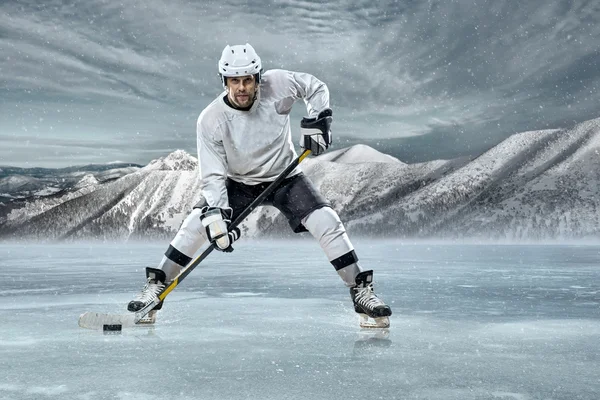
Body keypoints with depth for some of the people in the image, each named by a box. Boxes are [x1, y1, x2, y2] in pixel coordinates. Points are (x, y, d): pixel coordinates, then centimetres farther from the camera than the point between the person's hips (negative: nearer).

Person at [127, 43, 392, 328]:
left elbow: (315, 88, -2)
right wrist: (216, 215, -33)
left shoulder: (277, 84, -23)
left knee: (327, 223, -17)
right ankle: (155, 287, 2)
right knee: (196, 224, -15)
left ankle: (361, 292, -4)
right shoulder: (210, 120, -24)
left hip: (285, 178, 0)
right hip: (237, 183, 0)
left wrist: (317, 120, -16)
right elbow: (213, 175, -22)